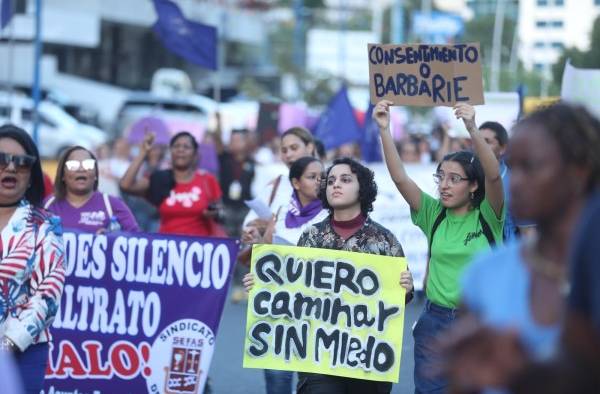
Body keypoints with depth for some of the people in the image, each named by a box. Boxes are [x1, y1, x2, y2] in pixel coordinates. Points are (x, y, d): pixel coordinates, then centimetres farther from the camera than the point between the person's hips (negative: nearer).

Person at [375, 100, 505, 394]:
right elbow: (399, 178, -7)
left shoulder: (488, 216, -4)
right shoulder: (433, 214, 3)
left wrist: (472, 129, -35)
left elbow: (493, 175, -22)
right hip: (436, 322, 2)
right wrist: (384, 130, -19)